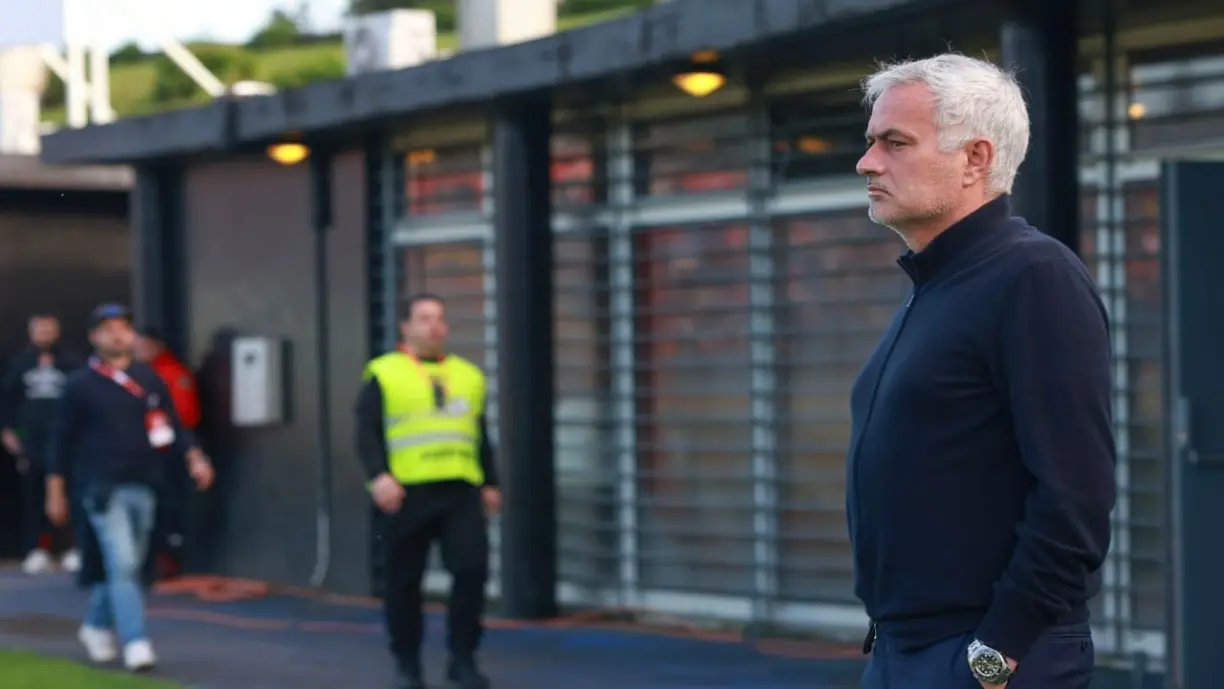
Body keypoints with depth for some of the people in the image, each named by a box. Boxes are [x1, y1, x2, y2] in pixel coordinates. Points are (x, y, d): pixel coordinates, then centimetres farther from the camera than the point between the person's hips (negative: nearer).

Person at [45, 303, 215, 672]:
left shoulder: (149, 379, 11)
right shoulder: (80, 385, 0)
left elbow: (172, 424, 13)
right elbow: (62, 439, 3)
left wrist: (193, 458, -3)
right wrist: (55, 491, 2)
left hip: (143, 486, 5)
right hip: (103, 487, -5)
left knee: (126, 565, 13)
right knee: (122, 564, -15)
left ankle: (96, 627, 33)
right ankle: (135, 643, -17)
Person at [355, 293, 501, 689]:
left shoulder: (467, 375, 17)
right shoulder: (384, 375, 3)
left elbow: (480, 438, 22)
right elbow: (367, 433, -5)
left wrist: (489, 483, 15)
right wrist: (379, 476, -18)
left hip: (460, 493, 3)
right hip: (407, 494, -3)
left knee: (472, 568, -11)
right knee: (404, 581, 4)